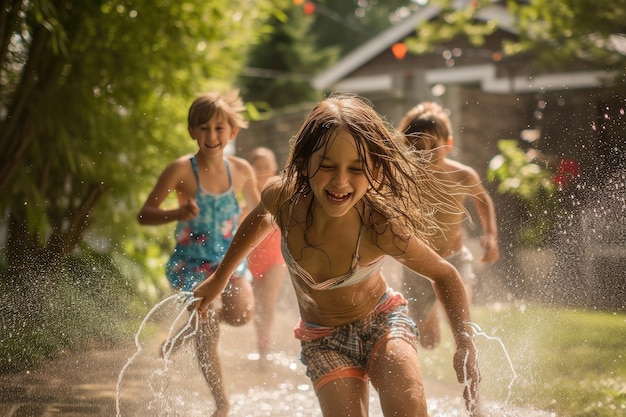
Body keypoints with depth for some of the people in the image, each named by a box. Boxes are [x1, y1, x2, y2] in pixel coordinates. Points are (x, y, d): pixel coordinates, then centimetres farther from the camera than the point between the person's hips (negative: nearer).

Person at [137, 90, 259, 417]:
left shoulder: (241, 170, 0)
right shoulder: (181, 170, -11)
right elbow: (144, 215, -11)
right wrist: (179, 213, -28)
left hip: (229, 259, 3)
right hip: (191, 261, -3)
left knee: (241, 312, -23)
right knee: (208, 336, -4)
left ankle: (186, 331, 7)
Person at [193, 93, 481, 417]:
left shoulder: (381, 229, -30)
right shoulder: (282, 198, -23)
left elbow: (444, 275, -12)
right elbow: (261, 219, 5)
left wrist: (465, 344, -26)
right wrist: (219, 277, 15)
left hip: (382, 321, -2)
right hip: (323, 339, 3)